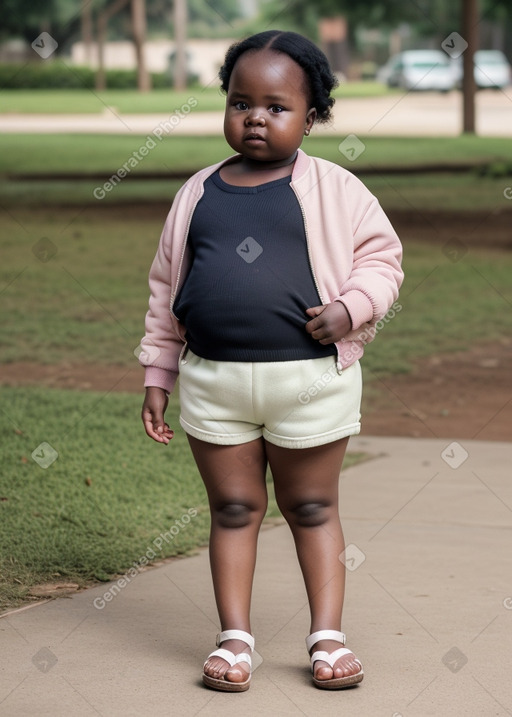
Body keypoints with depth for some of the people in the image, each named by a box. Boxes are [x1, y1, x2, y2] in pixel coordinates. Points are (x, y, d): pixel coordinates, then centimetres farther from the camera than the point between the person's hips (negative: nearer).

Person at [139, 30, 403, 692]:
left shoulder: (332, 189, -2)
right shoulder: (199, 192, 6)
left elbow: (381, 255, 2)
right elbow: (166, 287, 12)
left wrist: (351, 308, -16)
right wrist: (157, 375, 11)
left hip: (312, 379, -2)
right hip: (213, 382, 2)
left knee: (313, 509, 9)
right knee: (232, 509, 9)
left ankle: (327, 635, 18)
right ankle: (234, 638, 17)